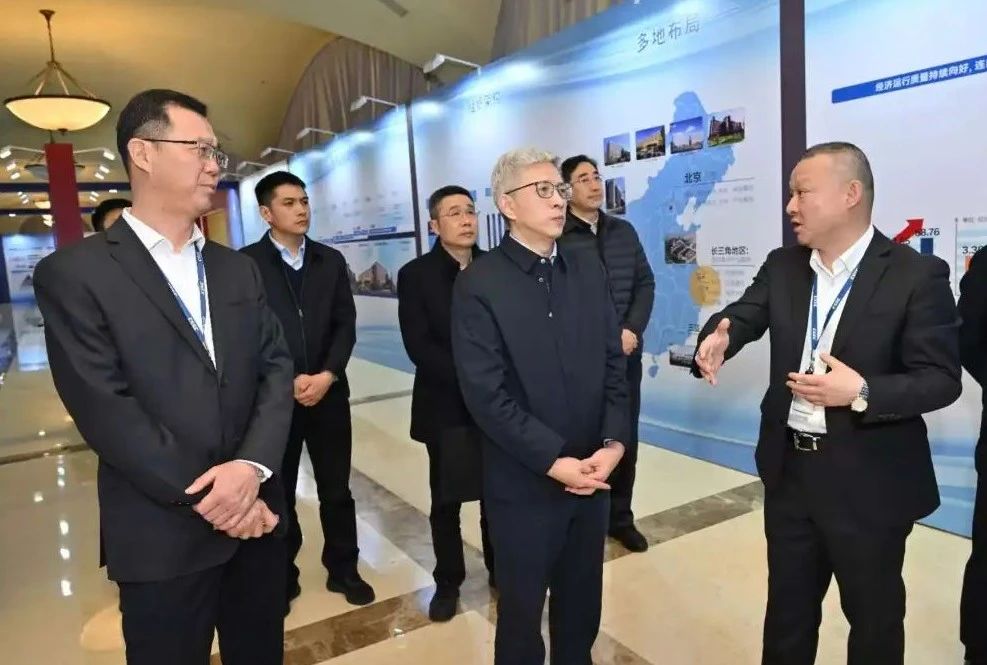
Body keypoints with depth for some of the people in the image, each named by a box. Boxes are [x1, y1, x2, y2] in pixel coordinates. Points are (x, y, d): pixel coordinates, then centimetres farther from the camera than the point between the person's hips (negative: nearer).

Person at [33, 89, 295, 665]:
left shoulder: (239, 270, 9)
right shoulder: (76, 274, -7)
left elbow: (277, 369, 1)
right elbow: (106, 410, -14)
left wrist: (252, 466, -15)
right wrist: (204, 499, -15)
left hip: (256, 516, 5)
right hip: (163, 537, -4)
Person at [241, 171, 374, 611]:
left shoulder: (331, 261, 7)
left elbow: (346, 324, 3)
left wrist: (327, 375, -11)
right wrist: (288, 381, -13)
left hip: (328, 392, 3)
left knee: (336, 490, 11)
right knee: (278, 493, 12)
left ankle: (343, 570, 28)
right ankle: (281, 578, 29)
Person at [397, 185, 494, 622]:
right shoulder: (414, 275, -4)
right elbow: (419, 346, -12)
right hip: (445, 405, -1)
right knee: (446, 500, 12)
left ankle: (500, 569, 35)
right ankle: (448, 581, 31)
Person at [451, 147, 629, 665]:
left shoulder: (588, 271, 6)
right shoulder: (479, 284, -11)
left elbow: (614, 365, 5)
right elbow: (486, 394, -16)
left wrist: (613, 443, -8)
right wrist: (554, 461, -17)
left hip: (592, 475, 5)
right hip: (523, 483, -4)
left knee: (582, 606, 21)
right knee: (522, 609, 16)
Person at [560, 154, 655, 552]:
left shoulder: (624, 231, 9)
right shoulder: (556, 238, -9)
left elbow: (645, 283, 9)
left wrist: (633, 330, -5)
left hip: (626, 353, 5)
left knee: (625, 438, 13)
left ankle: (620, 517, 30)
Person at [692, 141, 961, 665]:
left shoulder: (917, 274, -12)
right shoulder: (782, 266, 3)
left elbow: (942, 378, -13)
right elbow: (743, 316, -6)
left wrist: (862, 393, -28)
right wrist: (716, 340, -29)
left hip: (869, 483, -4)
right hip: (789, 472, 4)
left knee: (873, 615, 18)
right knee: (787, 606, 22)